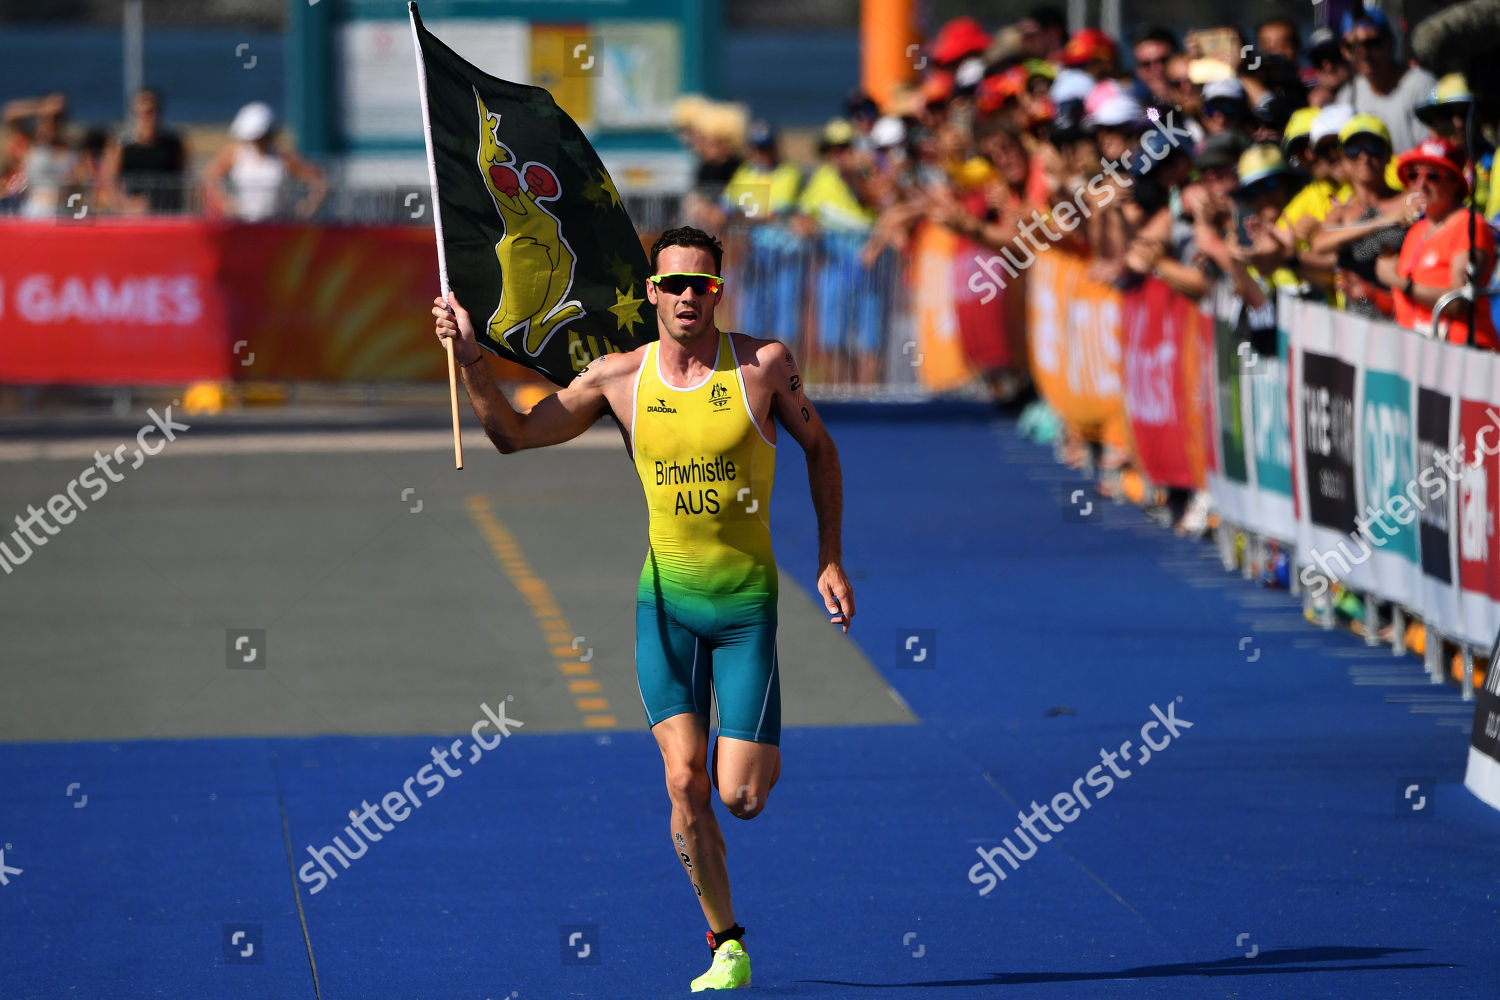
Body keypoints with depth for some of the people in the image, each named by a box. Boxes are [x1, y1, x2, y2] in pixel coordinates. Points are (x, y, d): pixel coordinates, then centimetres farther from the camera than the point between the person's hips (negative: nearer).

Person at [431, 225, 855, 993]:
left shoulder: (764, 365, -6)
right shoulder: (619, 378, -1)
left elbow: (819, 446, 8)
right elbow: (513, 435, 6)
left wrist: (830, 558, 3)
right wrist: (469, 357, -9)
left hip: (746, 599, -1)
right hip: (665, 597, 2)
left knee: (740, 798, -6)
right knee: (684, 780, -8)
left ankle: (762, 750, 32)